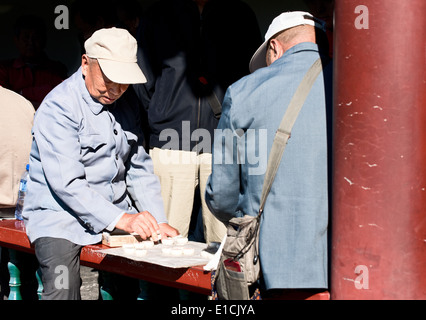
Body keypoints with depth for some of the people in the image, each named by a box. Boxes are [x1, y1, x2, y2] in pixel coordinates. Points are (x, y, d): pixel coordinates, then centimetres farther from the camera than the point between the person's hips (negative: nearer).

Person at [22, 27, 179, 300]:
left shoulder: (127, 101, 9)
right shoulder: (58, 108, -13)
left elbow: (139, 170, 13)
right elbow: (67, 184, -22)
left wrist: (158, 222, 0)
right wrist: (121, 219, -30)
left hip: (119, 214, 6)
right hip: (62, 217, -6)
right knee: (62, 290, -28)